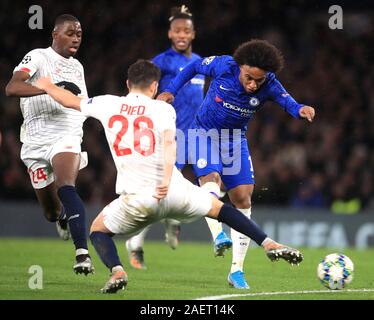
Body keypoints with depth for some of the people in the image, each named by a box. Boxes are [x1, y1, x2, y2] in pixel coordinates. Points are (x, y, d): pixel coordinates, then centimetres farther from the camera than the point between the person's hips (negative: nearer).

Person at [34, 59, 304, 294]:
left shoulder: (108, 105, 10)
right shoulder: (163, 108, 4)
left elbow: (71, 101, 25)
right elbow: (169, 142, -15)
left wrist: (47, 86, 44)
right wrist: (166, 180, -24)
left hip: (137, 200, 0)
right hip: (175, 192, 0)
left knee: (99, 229, 22)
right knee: (219, 208, 25)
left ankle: (117, 271, -6)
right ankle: (270, 245, 19)